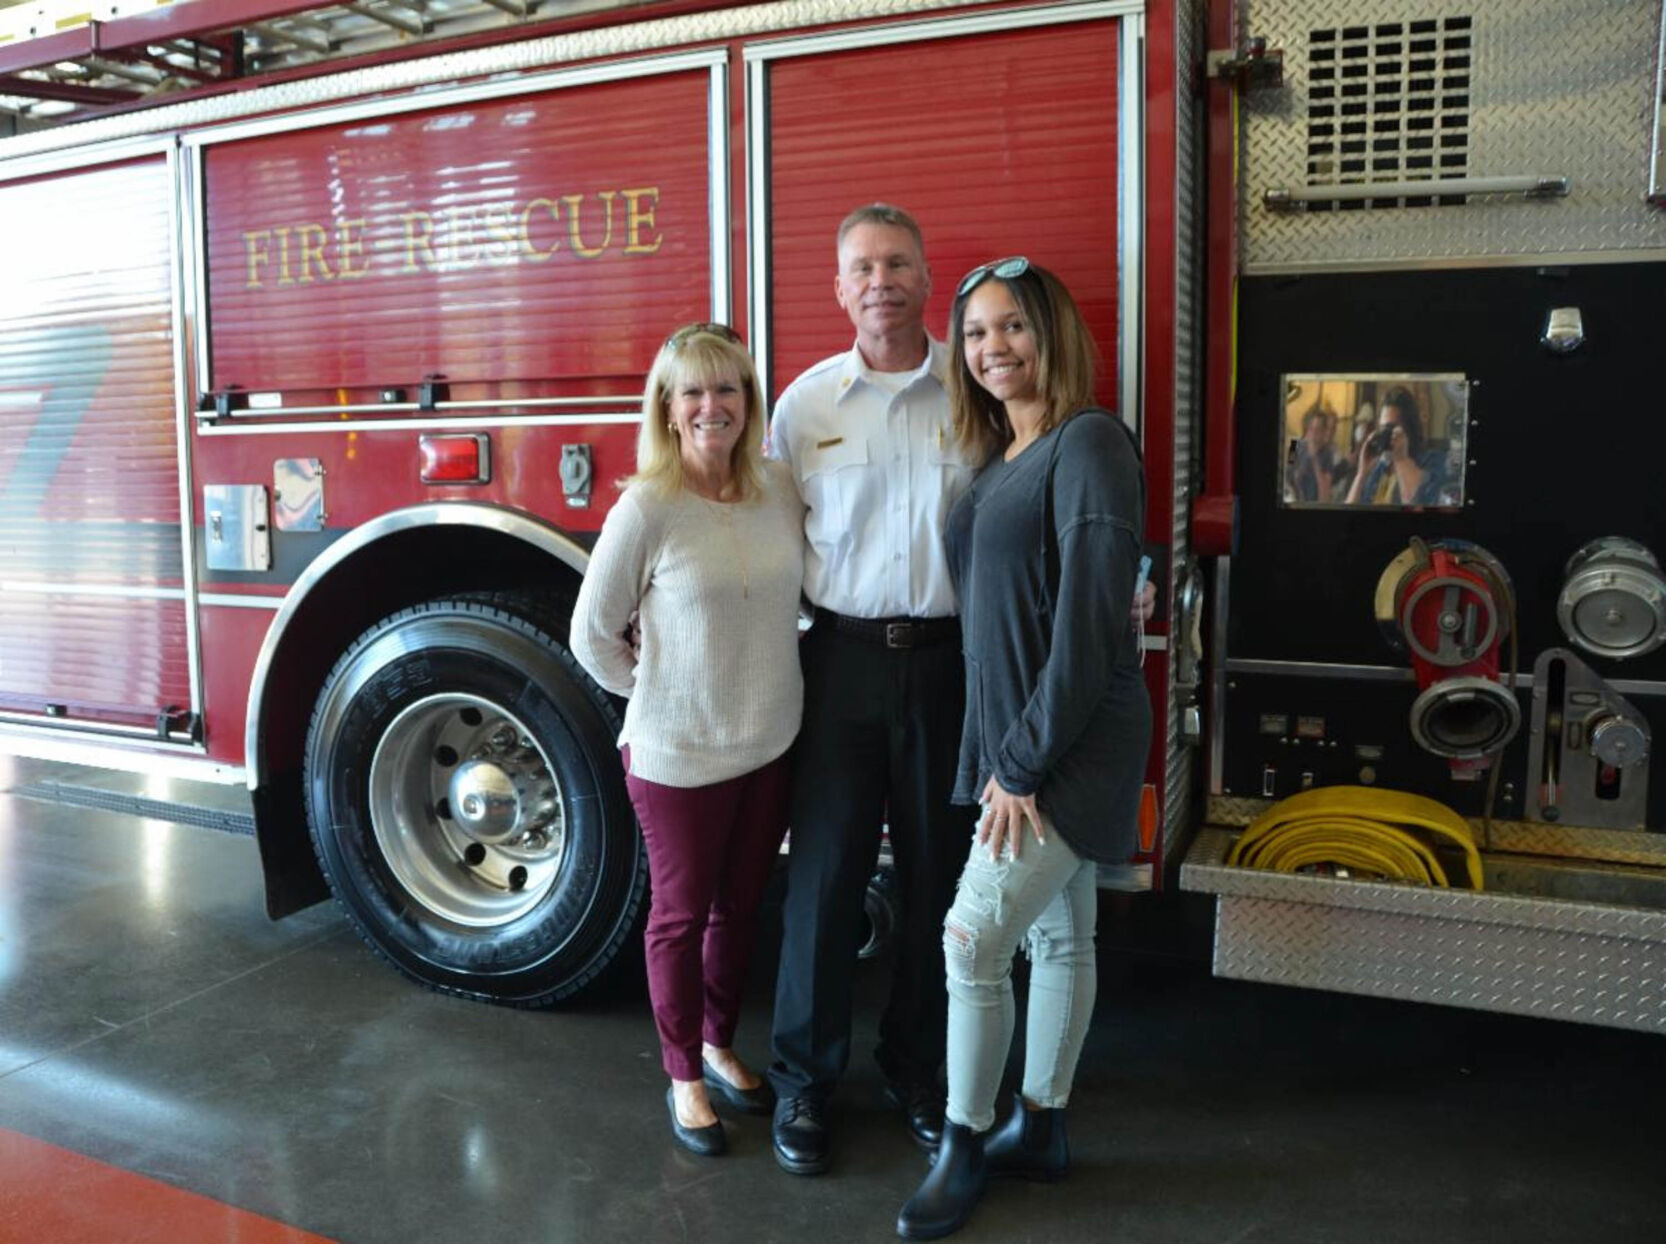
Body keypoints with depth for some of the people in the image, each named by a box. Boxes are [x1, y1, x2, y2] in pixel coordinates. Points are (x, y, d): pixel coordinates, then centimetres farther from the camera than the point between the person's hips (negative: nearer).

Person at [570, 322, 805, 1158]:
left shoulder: (780, 491, -2)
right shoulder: (646, 509, -15)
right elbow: (593, 634, -7)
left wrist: (755, 691, 8)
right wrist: (663, 695, -1)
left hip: (770, 746, 5)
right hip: (677, 754, -4)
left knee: (740, 907, 19)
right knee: (682, 916, 12)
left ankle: (719, 1046, 41)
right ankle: (684, 1078, 31)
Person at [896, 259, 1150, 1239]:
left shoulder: (1090, 444, -15)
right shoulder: (1001, 461, 12)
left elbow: (1088, 620, -21)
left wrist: (1026, 762, -18)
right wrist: (1008, 755, 7)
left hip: (1073, 744, -8)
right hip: (1017, 740, 8)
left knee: (974, 936, -6)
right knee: (1057, 935, 17)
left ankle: (965, 1149, 13)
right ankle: (1042, 1130, 30)